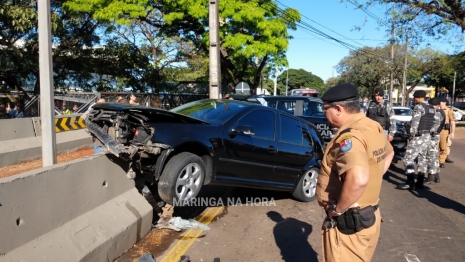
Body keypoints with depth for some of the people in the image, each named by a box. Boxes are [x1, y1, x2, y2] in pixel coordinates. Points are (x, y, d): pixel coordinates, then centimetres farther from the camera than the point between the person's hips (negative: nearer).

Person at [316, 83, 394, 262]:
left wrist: (338, 209, -28)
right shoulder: (373, 127, 4)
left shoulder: (349, 136, -27)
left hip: (348, 222, -9)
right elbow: (389, 153, 25)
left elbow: (358, 179, -43)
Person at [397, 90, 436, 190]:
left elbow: (415, 123, -19)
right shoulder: (432, 108, 14)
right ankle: (420, 183, 18)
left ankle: (410, 183, -8)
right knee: (422, 158, 14)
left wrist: (411, 135, -14)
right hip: (427, 136, 10)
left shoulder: (419, 107, -14)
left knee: (408, 159, -6)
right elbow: (434, 123, 12)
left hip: (418, 137, -9)